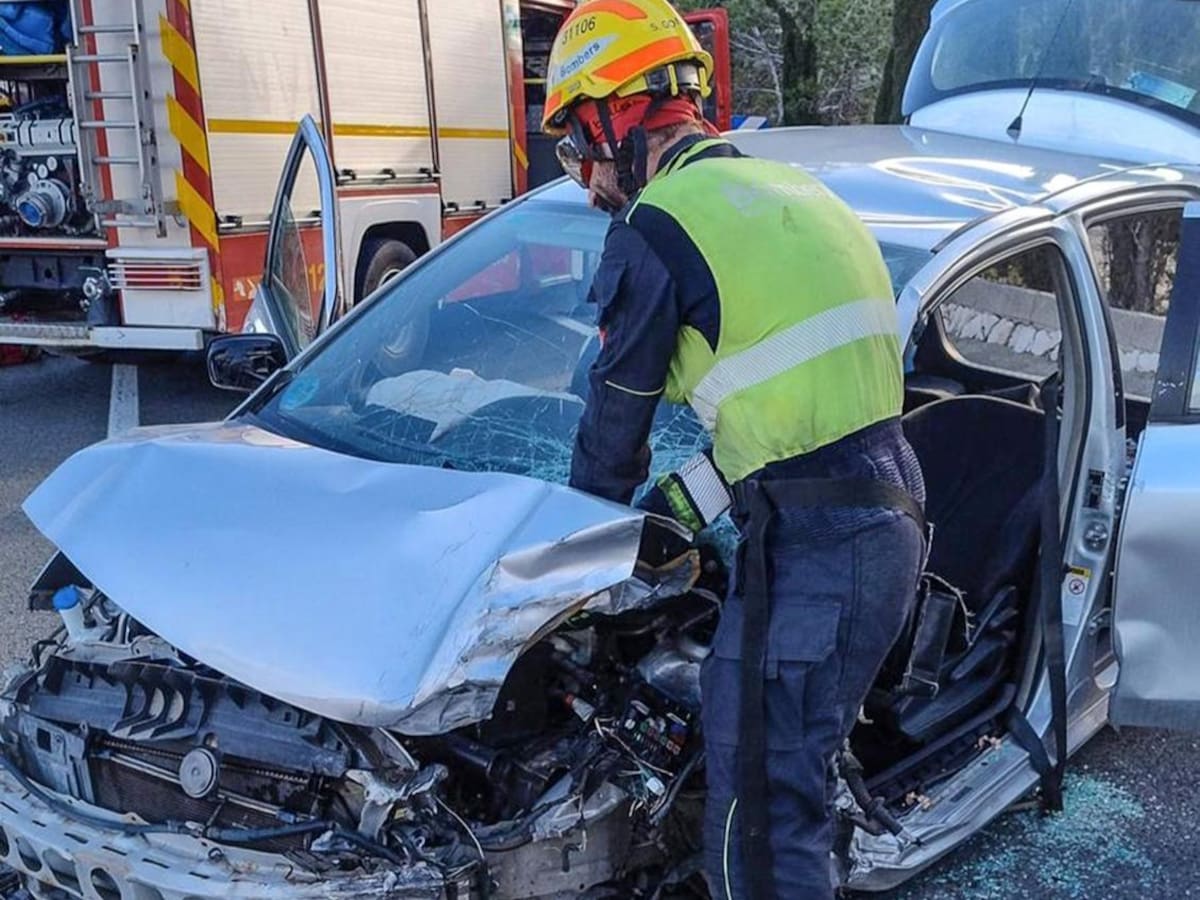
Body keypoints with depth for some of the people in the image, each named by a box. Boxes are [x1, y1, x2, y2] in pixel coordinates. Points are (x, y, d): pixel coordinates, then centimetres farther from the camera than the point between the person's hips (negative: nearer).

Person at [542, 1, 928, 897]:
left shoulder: (654, 229, -9)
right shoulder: (790, 191, 17)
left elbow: (618, 410, 0)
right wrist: (688, 498, 20)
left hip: (816, 547, -9)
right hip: (891, 517, 10)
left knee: (758, 816, -1)